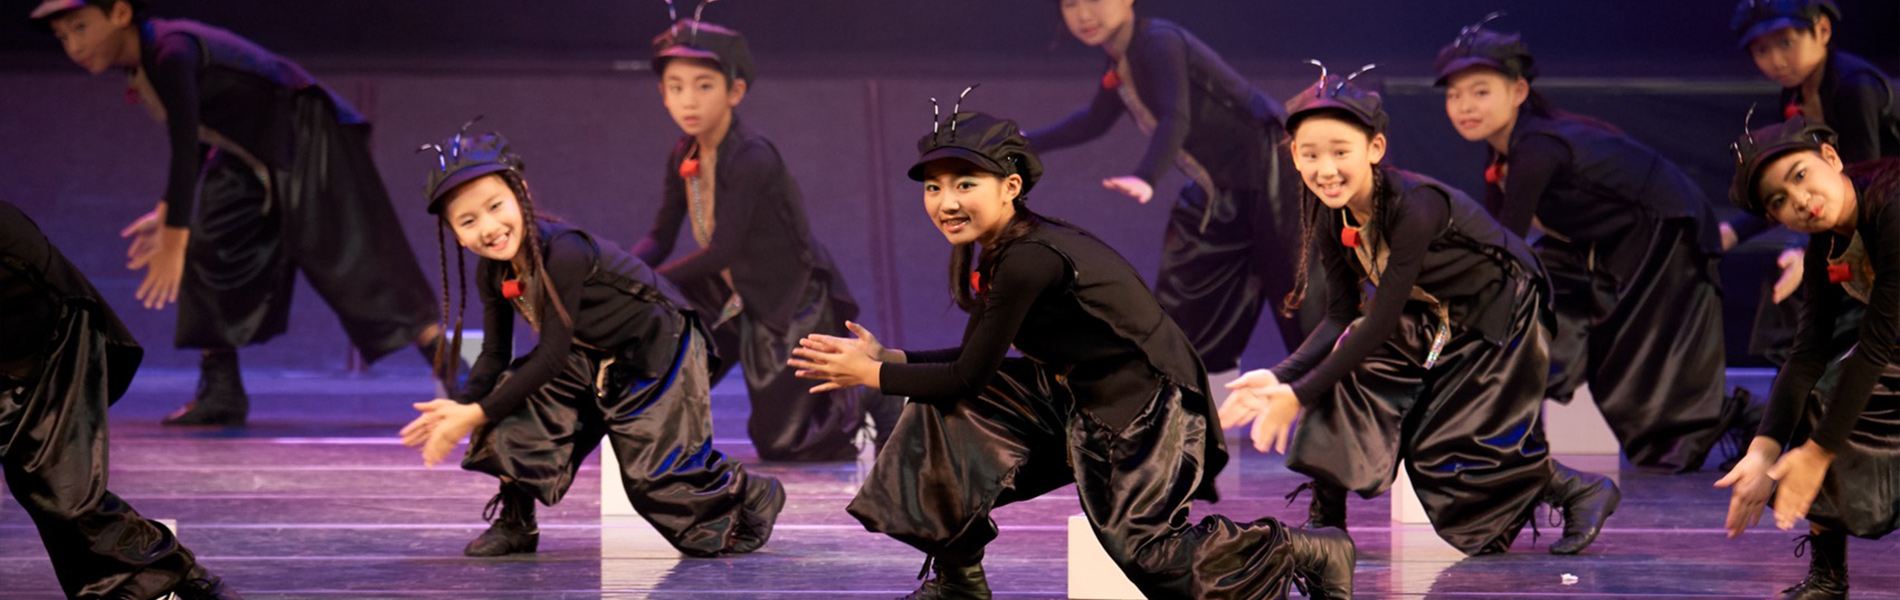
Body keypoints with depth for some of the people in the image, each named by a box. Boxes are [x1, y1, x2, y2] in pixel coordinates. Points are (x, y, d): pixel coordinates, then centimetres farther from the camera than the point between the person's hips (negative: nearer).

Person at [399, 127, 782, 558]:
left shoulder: (563, 252, -35)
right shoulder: (493, 272, -9)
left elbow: (552, 356, -32)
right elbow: (495, 355, -4)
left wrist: (476, 414, -30)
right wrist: (461, 407, -25)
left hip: (657, 352, -7)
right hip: (591, 358, 7)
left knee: (656, 478, -5)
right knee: (513, 414, -14)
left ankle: (754, 495, 23)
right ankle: (515, 523, 5)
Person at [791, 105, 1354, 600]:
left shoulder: (1029, 260, -27)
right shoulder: (996, 250, 2)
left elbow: (967, 377, -22)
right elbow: (980, 359, 9)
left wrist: (869, 374, -13)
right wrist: (887, 358, 3)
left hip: (1149, 409, -9)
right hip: (1074, 402, 9)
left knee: (1143, 550, -6)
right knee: (948, 415, 0)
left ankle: (1315, 552, 12)